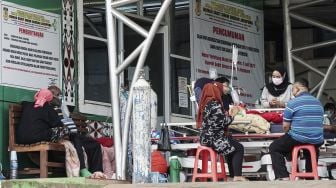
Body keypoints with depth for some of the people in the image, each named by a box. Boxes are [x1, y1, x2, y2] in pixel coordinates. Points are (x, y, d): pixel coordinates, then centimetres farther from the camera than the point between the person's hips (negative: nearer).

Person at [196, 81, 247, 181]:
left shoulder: (206, 104, 11)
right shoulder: (215, 105, -18)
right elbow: (223, 123, -18)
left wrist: (228, 113, 13)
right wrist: (232, 115, -2)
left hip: (206, 137, 10)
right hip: (213, 138, -9)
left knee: (231, 147, 26)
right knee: (239, 148, 3)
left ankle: (233, 175, 25)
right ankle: (237, 176, -2)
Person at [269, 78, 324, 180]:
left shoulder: (293, 103, -9)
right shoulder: (318, 103, 10)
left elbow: (285, 126, -6)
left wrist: (288, 132, 14)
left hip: (298, 139, -6)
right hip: (317, 141, 6)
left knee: (274, 148, 15)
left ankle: (283, 177, 3)